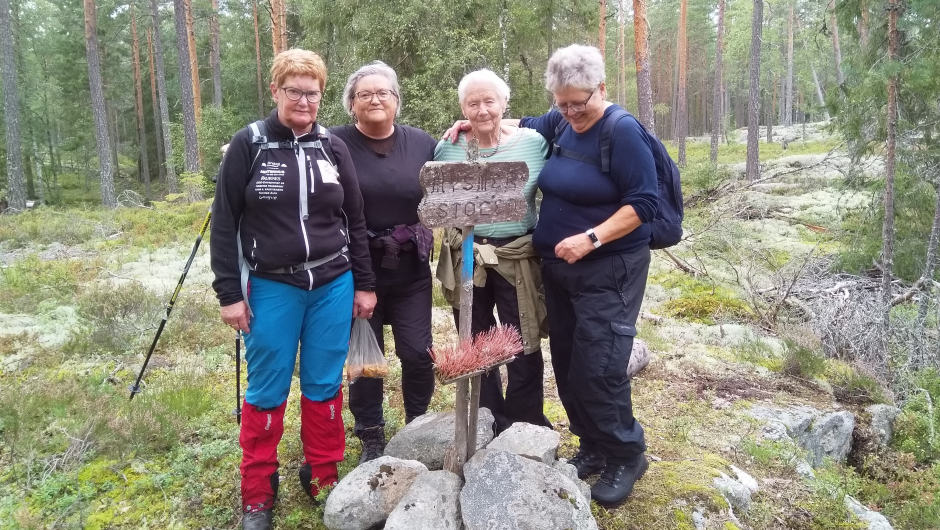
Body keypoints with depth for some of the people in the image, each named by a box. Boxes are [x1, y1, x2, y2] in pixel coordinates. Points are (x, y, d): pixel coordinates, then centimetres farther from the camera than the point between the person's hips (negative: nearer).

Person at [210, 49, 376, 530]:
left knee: (325, 386, 10)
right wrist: (229, 293, -7)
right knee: (267, 391, 6)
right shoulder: (249, 145, -4)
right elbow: (224, 222, -3)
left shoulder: (333, 148, 5)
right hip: (271, 288, -2)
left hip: (333, 286, 3)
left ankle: (323, 477, 28)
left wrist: (364, 284, 7)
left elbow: (355, 220, 9)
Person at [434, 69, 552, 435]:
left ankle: (527, 430, 25)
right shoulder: (447, 149, 0)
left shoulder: (533, 143, -4)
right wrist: (454, 235, -6)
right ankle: (487, 427, 32)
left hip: (518, 259, -2)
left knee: (524, 347, 6)